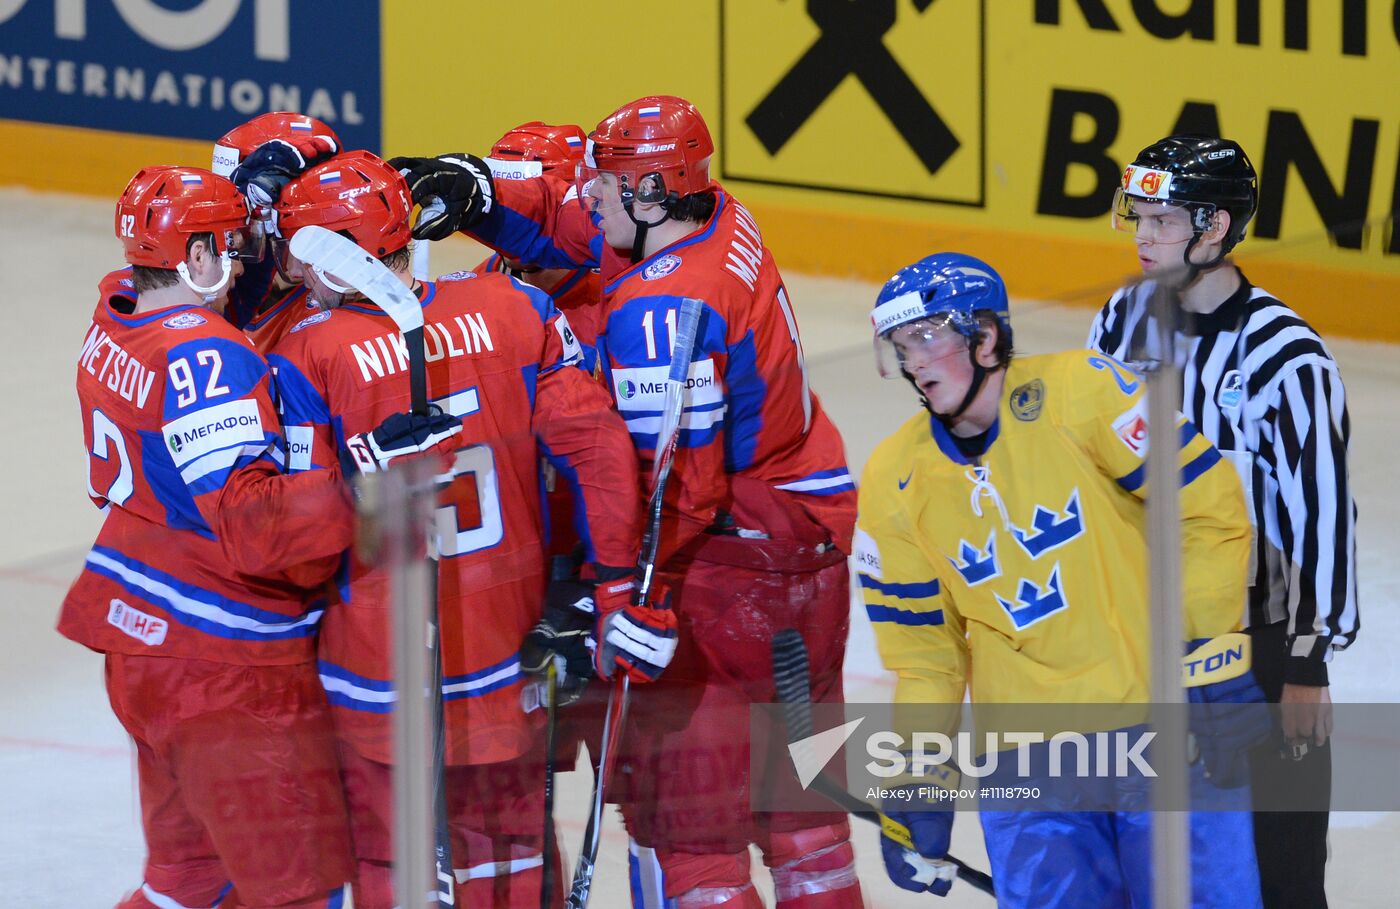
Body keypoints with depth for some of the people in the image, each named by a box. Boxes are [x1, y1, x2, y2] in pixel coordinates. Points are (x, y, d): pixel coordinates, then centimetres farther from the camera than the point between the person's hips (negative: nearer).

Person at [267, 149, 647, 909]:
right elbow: (596, 444, -6)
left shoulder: (307, 357, -15)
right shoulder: (514, 310, -5)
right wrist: (615, 580, 1)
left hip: (382, 676, -4)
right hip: (510, 651, 4)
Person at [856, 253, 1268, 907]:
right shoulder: (894, 484, 3)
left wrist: (1205, 654, -10)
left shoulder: (1079, 393, -11)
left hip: (1166, 711, -3)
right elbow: (923, 650, 10)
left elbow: (1210, 509, -8)